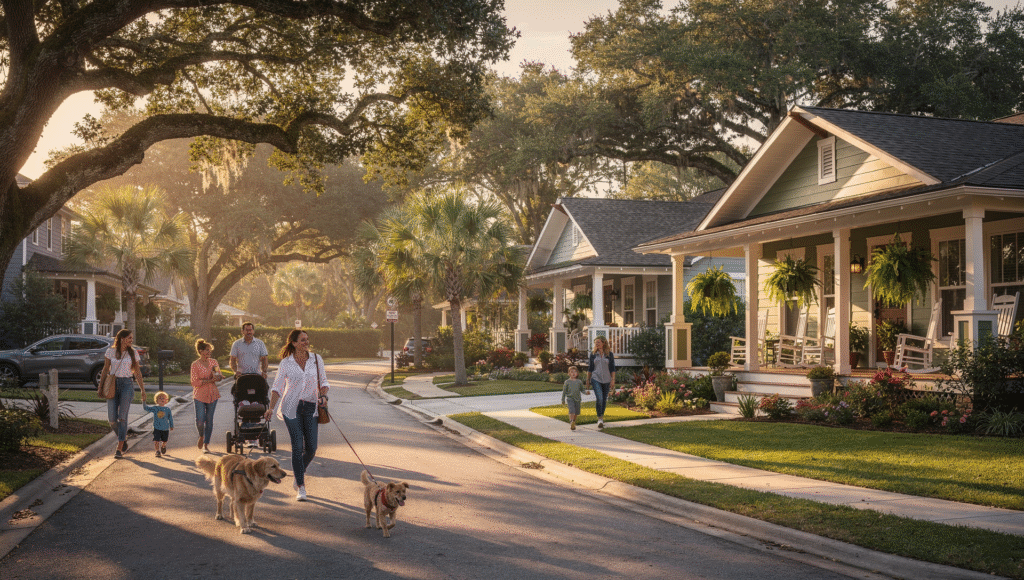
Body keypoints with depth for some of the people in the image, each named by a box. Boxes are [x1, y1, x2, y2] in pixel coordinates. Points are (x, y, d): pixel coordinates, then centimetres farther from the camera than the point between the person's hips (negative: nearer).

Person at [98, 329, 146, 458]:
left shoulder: (132, 353, 5)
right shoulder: (110, 351, 4)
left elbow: (137, 372, 9)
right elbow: (105, 370, 10)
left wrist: (142, 390, 7)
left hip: (127, 384, -1)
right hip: (113, 385, 1)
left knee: (122, 417, -7)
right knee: (112, 419, -3)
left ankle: (119, 449, -2)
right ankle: (124, 437, 26)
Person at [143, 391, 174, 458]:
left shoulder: (167, 409, 1)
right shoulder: (155, 408, -1)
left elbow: (170, 418, 9)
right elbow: (146, 408, 2)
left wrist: (172, 426, 12)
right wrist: (144, 402, -9)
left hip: (165, 429, 1)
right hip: (157, 428, -1)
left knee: (164, 441, 12)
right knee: (156, 441, -9)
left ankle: (163, 447, 43)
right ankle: (157, 451, 7)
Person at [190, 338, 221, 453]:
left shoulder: (214, 362, 7)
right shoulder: (195, 365, -6)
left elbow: (219, 377, 9)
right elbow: (195, 382, -10)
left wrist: (216, 376, -15)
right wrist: (210, 380, -18)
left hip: (212, 395, 3)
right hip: (199, 395, -3)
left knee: (209, 420, 3)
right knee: (200, 420, -10)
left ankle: (206, 444, 12)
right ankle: (201, 437, 21)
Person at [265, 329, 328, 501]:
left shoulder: (316, 360, 4)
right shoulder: (285, 363, -1)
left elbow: (323, 382, 11)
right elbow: (277, 388, 2)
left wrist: (322, 394, -10)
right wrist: (271, 408, -11)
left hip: (310, 407, 2)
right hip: (291, 407, -2)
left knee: (311, 448, -1)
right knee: (297, 447, -7)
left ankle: (300, 471, 30)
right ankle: (300, 487, 2)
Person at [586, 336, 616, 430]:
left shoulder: (609, 354, 1)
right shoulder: (593, 354, 4)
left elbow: (612, 368, 2)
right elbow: (590, 368, 11)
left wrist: (613, 380, -4)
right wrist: (588, 380, 12)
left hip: (606, 380, 1)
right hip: (596, 379, -1)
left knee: (604, 399, 10)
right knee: (599, 398, -17)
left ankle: (602, 417, 30)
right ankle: (600, 420, -12)